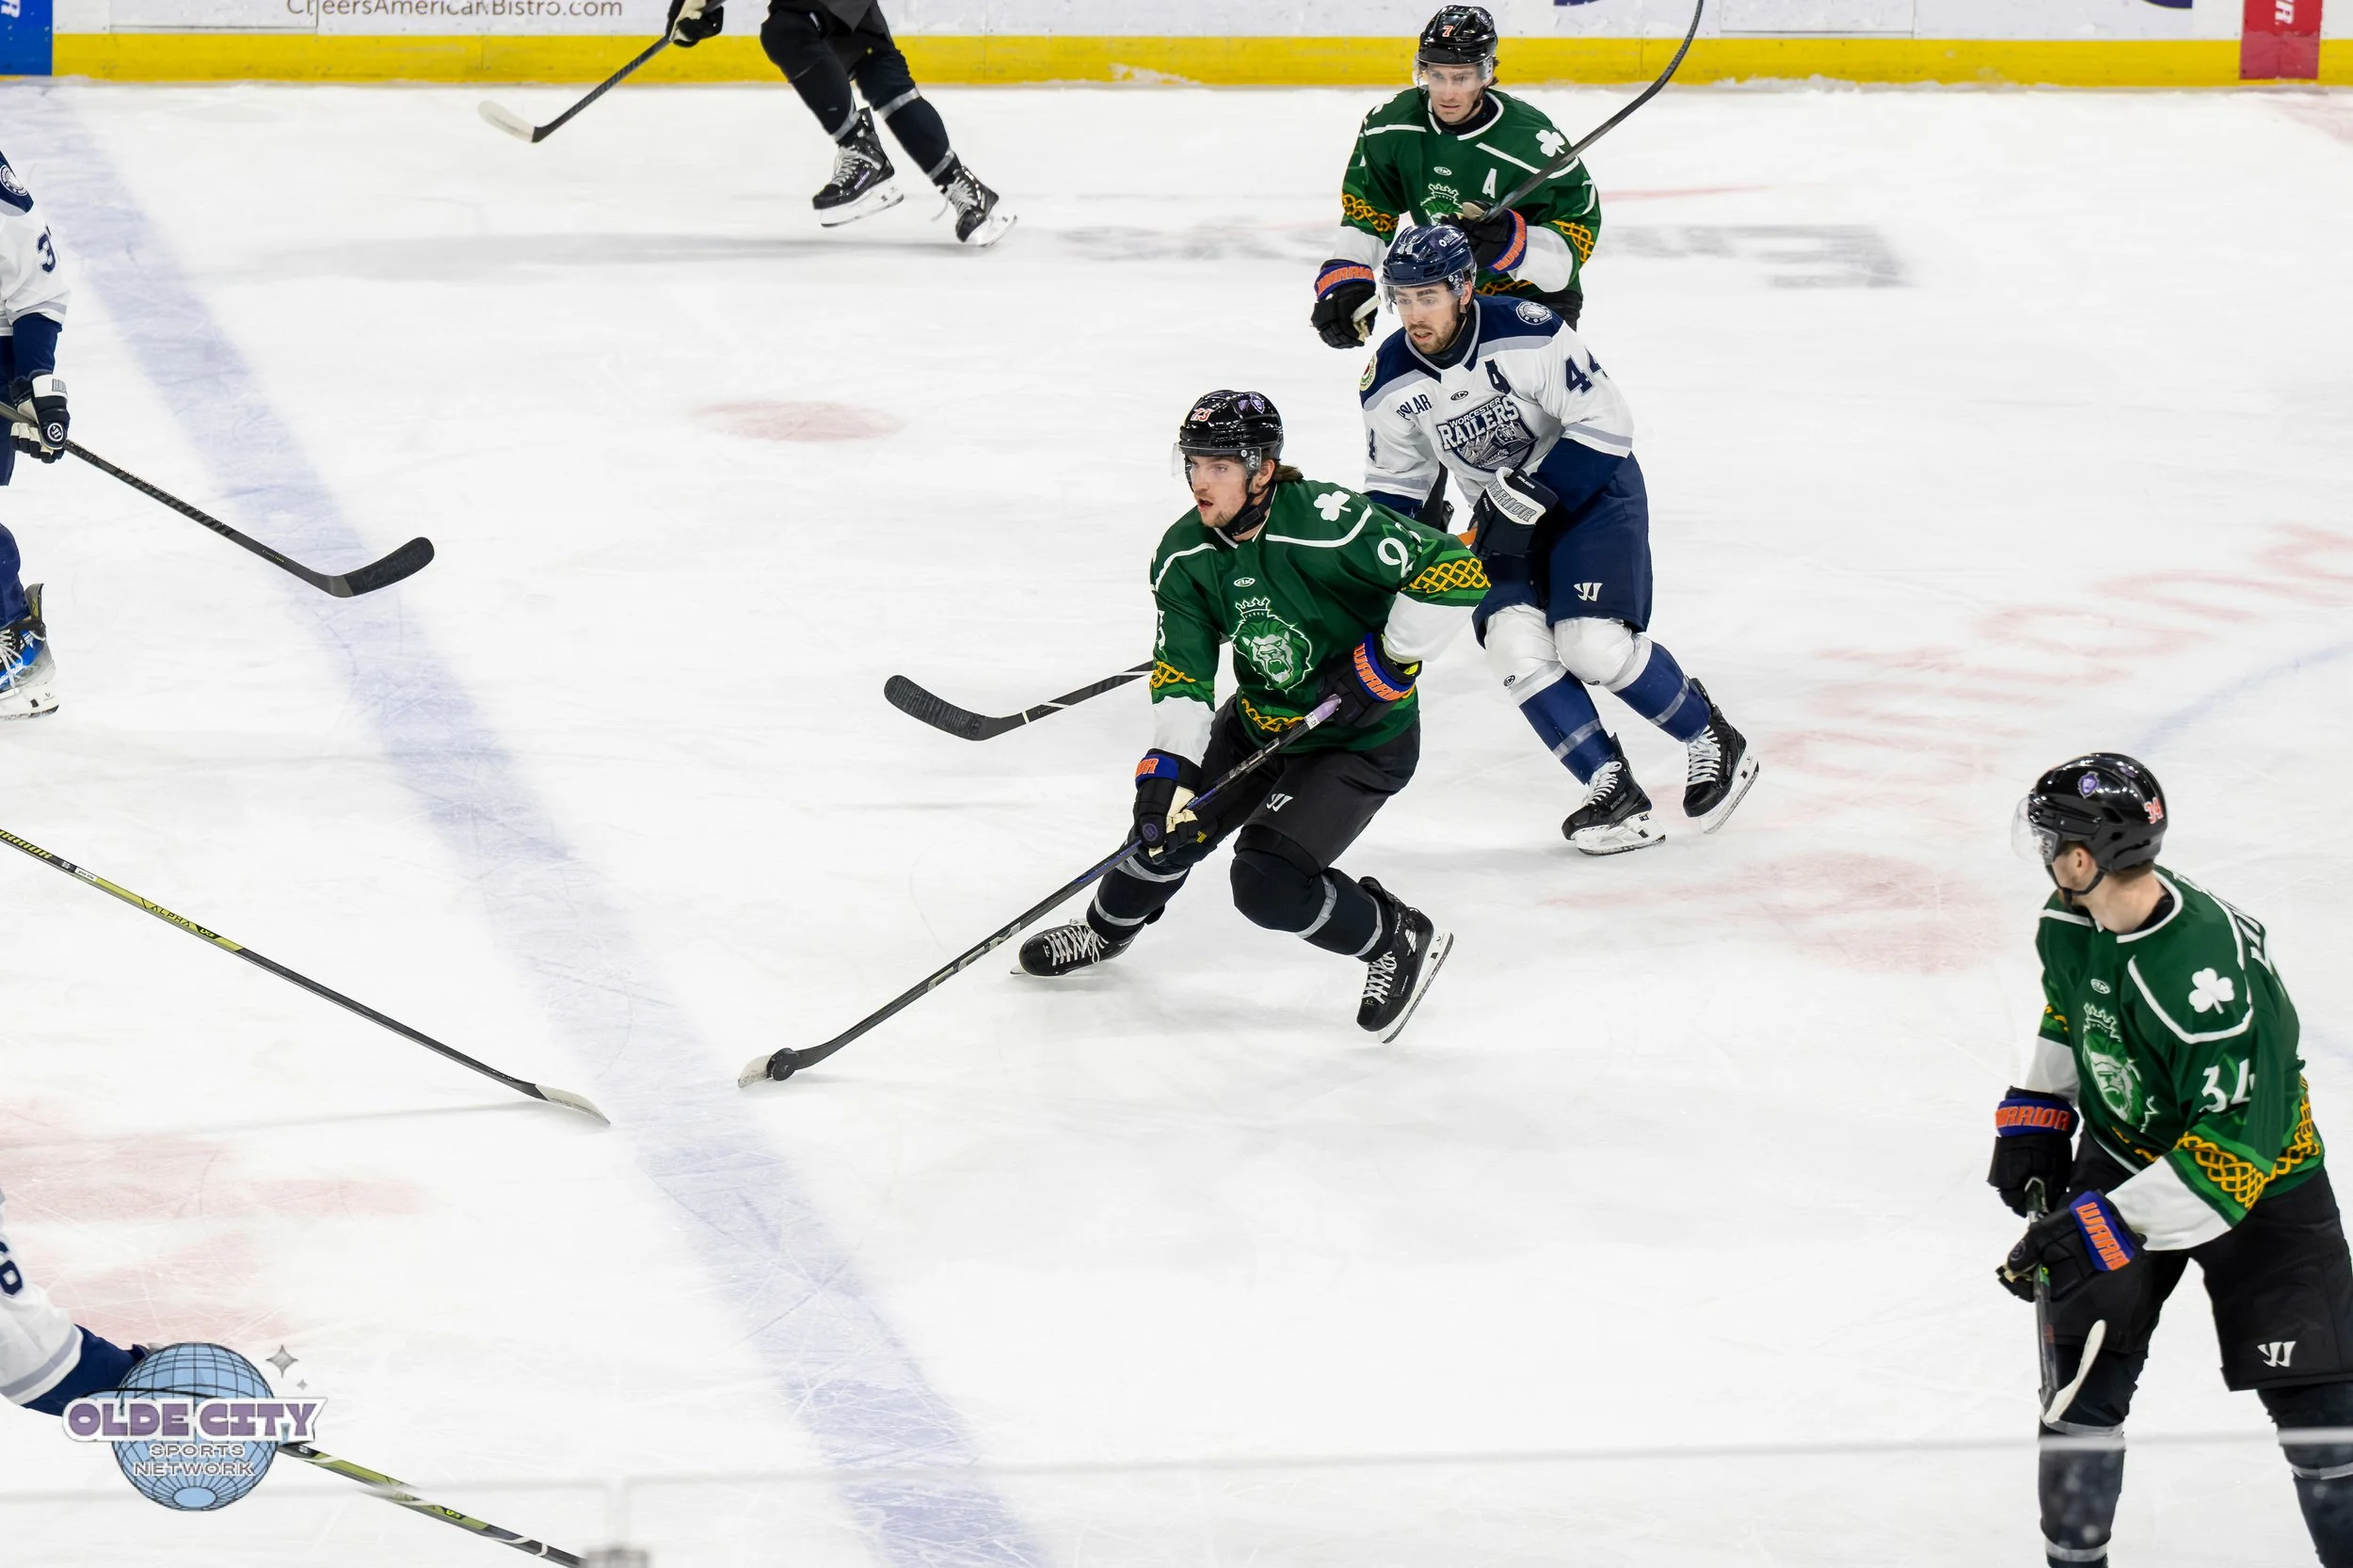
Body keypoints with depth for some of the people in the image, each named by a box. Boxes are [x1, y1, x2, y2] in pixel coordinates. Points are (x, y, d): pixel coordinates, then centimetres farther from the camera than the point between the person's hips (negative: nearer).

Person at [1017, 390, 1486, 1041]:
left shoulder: (1327, 526, -31)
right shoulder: (1184, 554, -10)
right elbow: (1181, 675, -10)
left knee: (1267, 880, -19)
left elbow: (1456, 571, -28)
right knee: (1169, 821, 9)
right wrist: (1167, 768, -24)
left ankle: (1400, 941, 4)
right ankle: (1109, 926, 42)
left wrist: (1388, 661, -23)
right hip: (1261, 719, 7)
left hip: (1364, 737, -7)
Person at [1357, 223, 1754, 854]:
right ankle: (1614, 794, -11)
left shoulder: (1528, 335, -26)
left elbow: (1606, 424, -22)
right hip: (1504, 512, 5)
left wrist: (1530, 495, -26)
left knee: (1594, 646, -21)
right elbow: (1393, 486, 7)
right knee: (1516, 645, -18)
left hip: (1592, 488, -5)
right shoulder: (1390, 383, -9)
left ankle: (1713, 739, 4)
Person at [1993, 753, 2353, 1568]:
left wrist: (2107, 1228, -39)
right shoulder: (2071, 921, -11)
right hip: (2123, 1155, 6)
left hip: (2256, 1175, -6)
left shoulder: (2207, 972, -37)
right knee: (2085, 1375, 3)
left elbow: (2235, 1142, -37)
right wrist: (2035, 1119, 8)